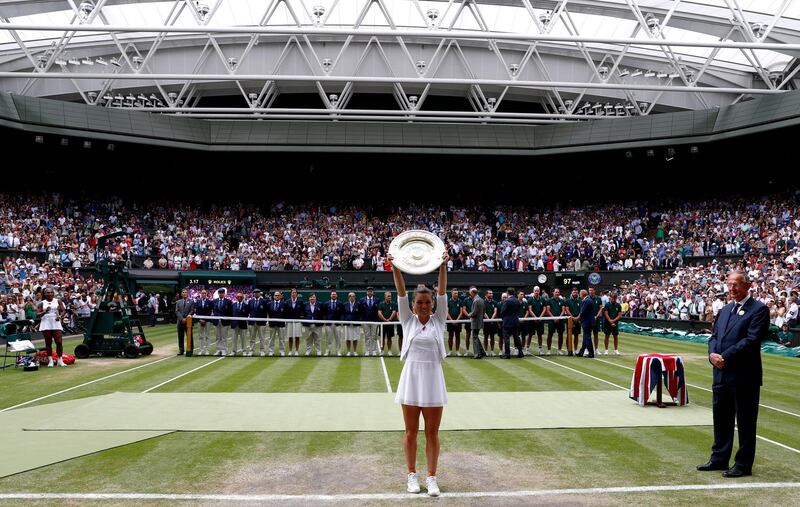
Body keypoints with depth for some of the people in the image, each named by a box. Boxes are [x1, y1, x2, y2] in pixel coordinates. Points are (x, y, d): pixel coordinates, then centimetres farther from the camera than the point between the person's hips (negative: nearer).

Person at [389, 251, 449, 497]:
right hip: (411, 378, 0)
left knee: (432, 433, 5)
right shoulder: (408, 320, 3)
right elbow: (401, 292, -8)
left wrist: (443, 266, -20)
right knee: (411, 432, 8)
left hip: (433, 379, 0)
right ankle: (412, 475, 20)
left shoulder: (438, 319, 3)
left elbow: (442, 292, -9)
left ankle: (431, 477, 14)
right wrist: (395, 267, -19)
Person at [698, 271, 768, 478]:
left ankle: (743, 465, 13)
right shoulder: (725, 310, 16)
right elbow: (714, 336, 14)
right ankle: (719, 459, 27)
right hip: (722, 373, 7)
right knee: (721, 418, 15)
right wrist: (712, 354, -6)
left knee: (745, 421, 4)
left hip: (744, 375, -7)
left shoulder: (758, 309, -8)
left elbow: (752, 339, -17)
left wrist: (726, 357, -18)